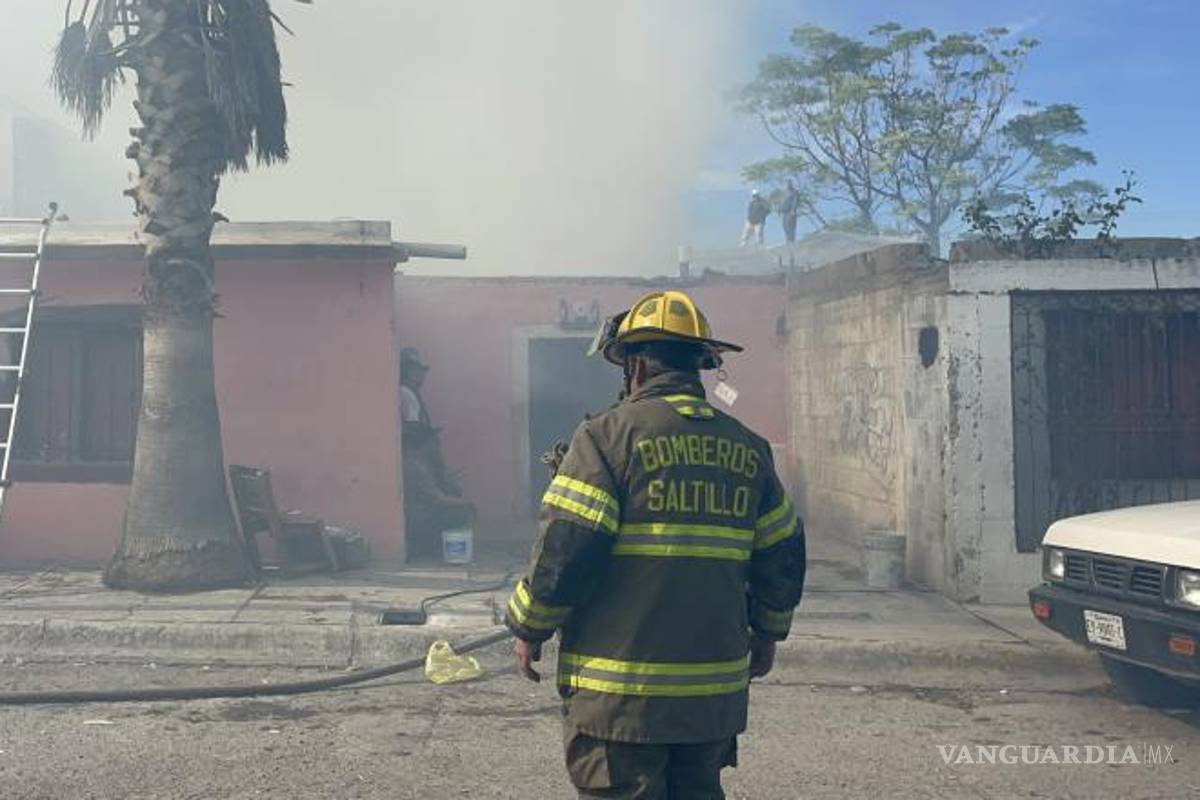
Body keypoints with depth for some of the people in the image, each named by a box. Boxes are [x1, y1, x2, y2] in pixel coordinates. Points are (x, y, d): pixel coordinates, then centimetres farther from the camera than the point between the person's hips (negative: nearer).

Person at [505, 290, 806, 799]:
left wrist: (529, 628, 2)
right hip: (715, 691, 6)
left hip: (620, 690, -5)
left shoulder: (610, 435, -9)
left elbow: (564, 551, -14)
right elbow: (783, 553, 13)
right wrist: (767, 632, 28)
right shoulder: (747, 447, 9)